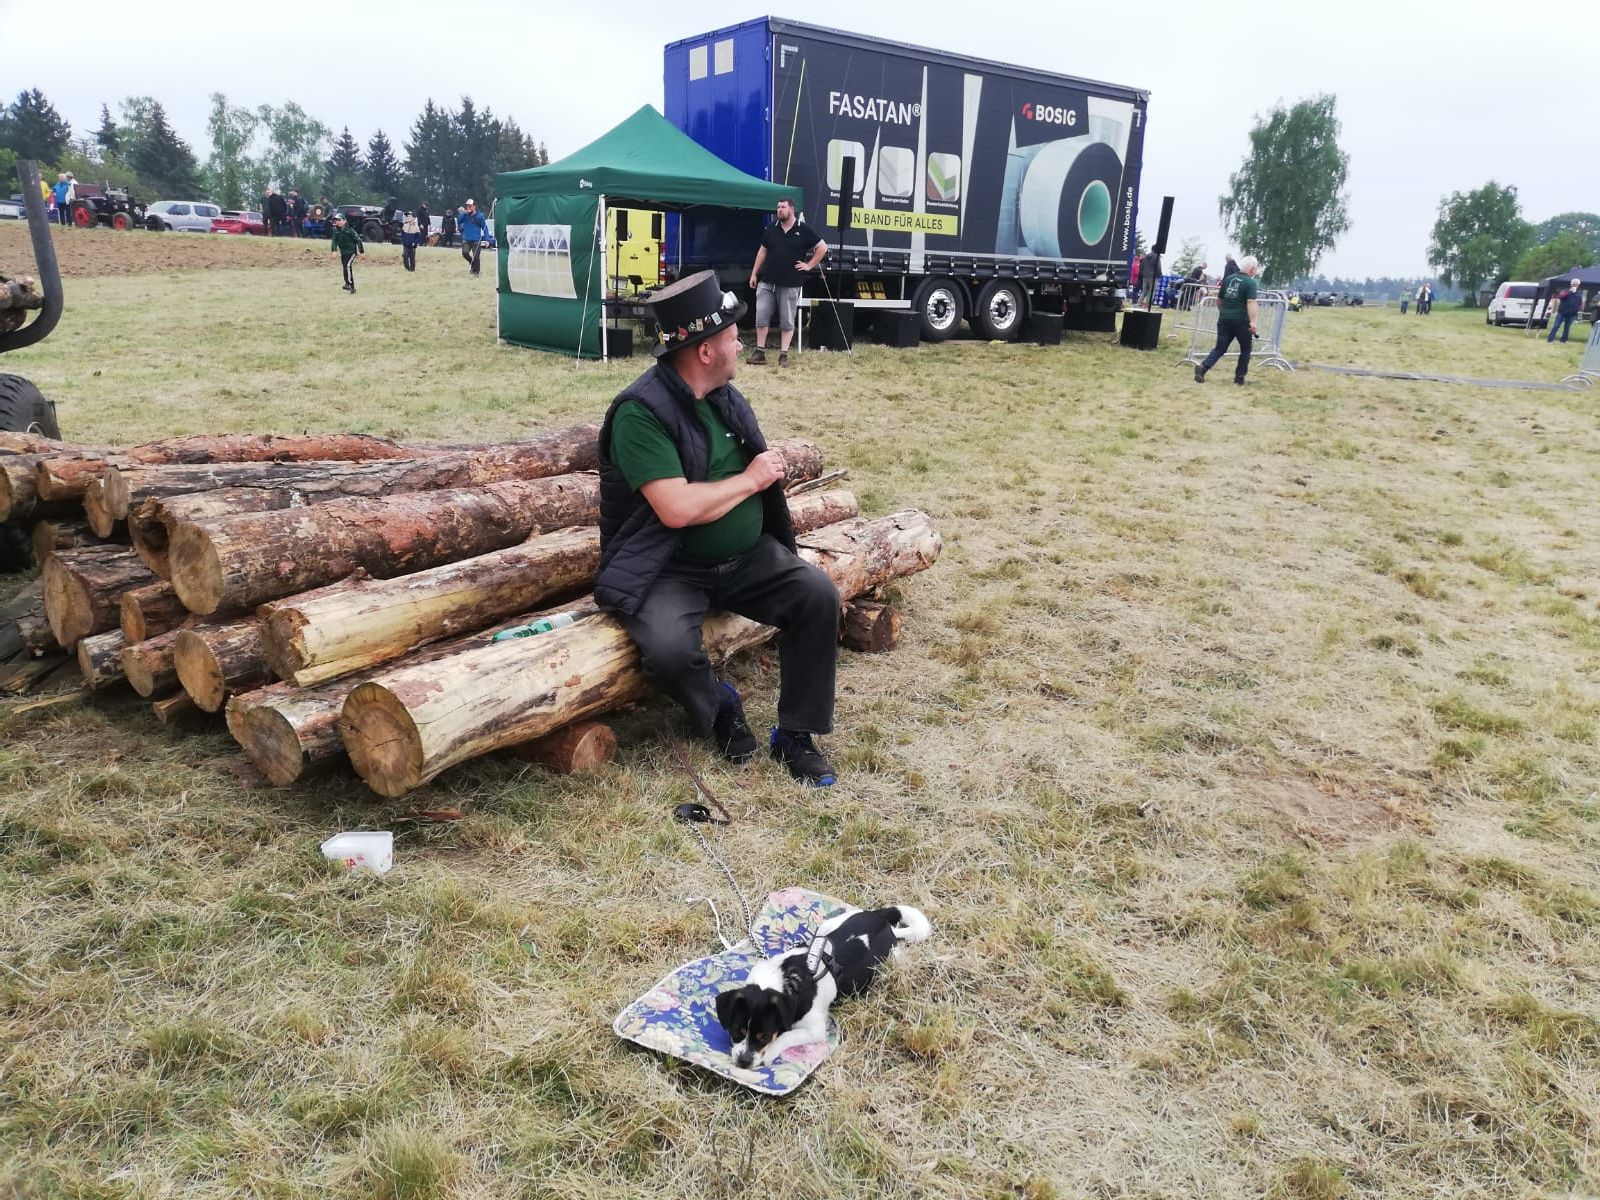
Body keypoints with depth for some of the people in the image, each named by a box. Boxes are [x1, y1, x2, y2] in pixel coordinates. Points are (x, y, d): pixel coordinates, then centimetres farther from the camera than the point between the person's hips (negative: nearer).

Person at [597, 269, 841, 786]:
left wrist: (770, 467, -4)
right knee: (669, 649, -32)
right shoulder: (641, 412, -19)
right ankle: (719, 709, 4)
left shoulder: (726, 397, 7)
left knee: (818, 594, -13)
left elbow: (765, 470, 19)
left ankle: (796, 733, 0)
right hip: (669, 569, -7)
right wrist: (749, 480, -14)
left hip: (745, 558, 7)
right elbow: (677, 509, -27)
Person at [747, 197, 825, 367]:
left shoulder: (803, 230, -2)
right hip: (767, 281, 3)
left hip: (790, 284, -3)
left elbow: (822, 247, 2)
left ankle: (783, 354, 9)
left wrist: (809, 265, -2)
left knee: (787, 321, 2)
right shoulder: (771, 229, 8)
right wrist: (754, 273, 10)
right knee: (761, 316, 0)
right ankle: (760, 351, 9)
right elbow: (762, 251, 14)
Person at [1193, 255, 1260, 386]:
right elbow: (1251, 303, -20)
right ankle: (1239, 377, 15)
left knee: (1220, 348, 8)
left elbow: (1219, 300, 19)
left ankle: (1203, 368, -16)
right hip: (1241, 321, -5)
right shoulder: (1250, 283, -8)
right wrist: (1253, 322, -27)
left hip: (1224, 319, 5)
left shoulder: (1228, 279, 11)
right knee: (1245, 349, 14)